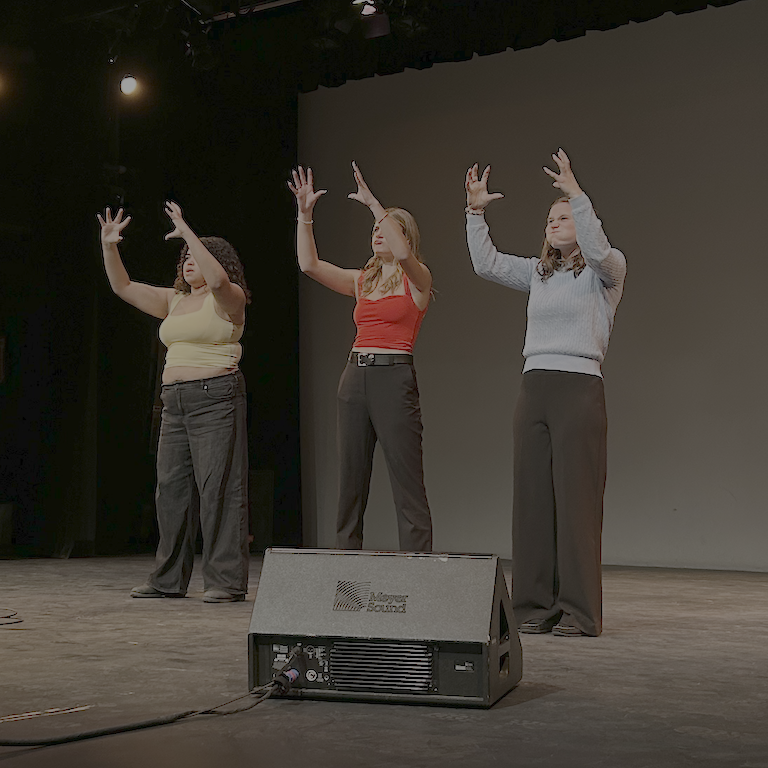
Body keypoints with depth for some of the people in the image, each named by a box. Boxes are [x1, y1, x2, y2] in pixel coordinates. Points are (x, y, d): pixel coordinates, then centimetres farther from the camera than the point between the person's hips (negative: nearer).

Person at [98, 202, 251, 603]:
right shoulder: (174, 301, 18)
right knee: (171, 487, 9)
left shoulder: (228, 299, -3)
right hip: (176, 401, 8)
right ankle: (168, 580, 17)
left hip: (217, 398, -8)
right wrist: (109, 246, 5)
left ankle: (227, 581, -6)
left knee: (219, 487, -9)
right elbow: (123, 287, 18)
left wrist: (187, 232, -23)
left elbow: (217, 278, -27)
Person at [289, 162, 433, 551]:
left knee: (407, 483, -7)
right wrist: (304, 214, 1)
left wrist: (374, 204, -19)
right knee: (350, 480, 7)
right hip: (354, 377, 6)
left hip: (395, 378, -6)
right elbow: (309, 264, 8)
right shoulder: (362, 280, 17)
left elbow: (404, 253, -22)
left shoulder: (417, 279, 1)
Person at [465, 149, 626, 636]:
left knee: (576, 499, -7)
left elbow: (597, 250, -19)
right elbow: (487, 264, 12)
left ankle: (580, 612, -3)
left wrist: (578, 196, -24)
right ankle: (536, 606, 9)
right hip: (534, 389, 6)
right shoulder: (539, 273, 19)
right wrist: (476, 212, 4)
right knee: (533, 498, 3)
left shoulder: (606, 271, 3)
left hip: (580, 389, -6)